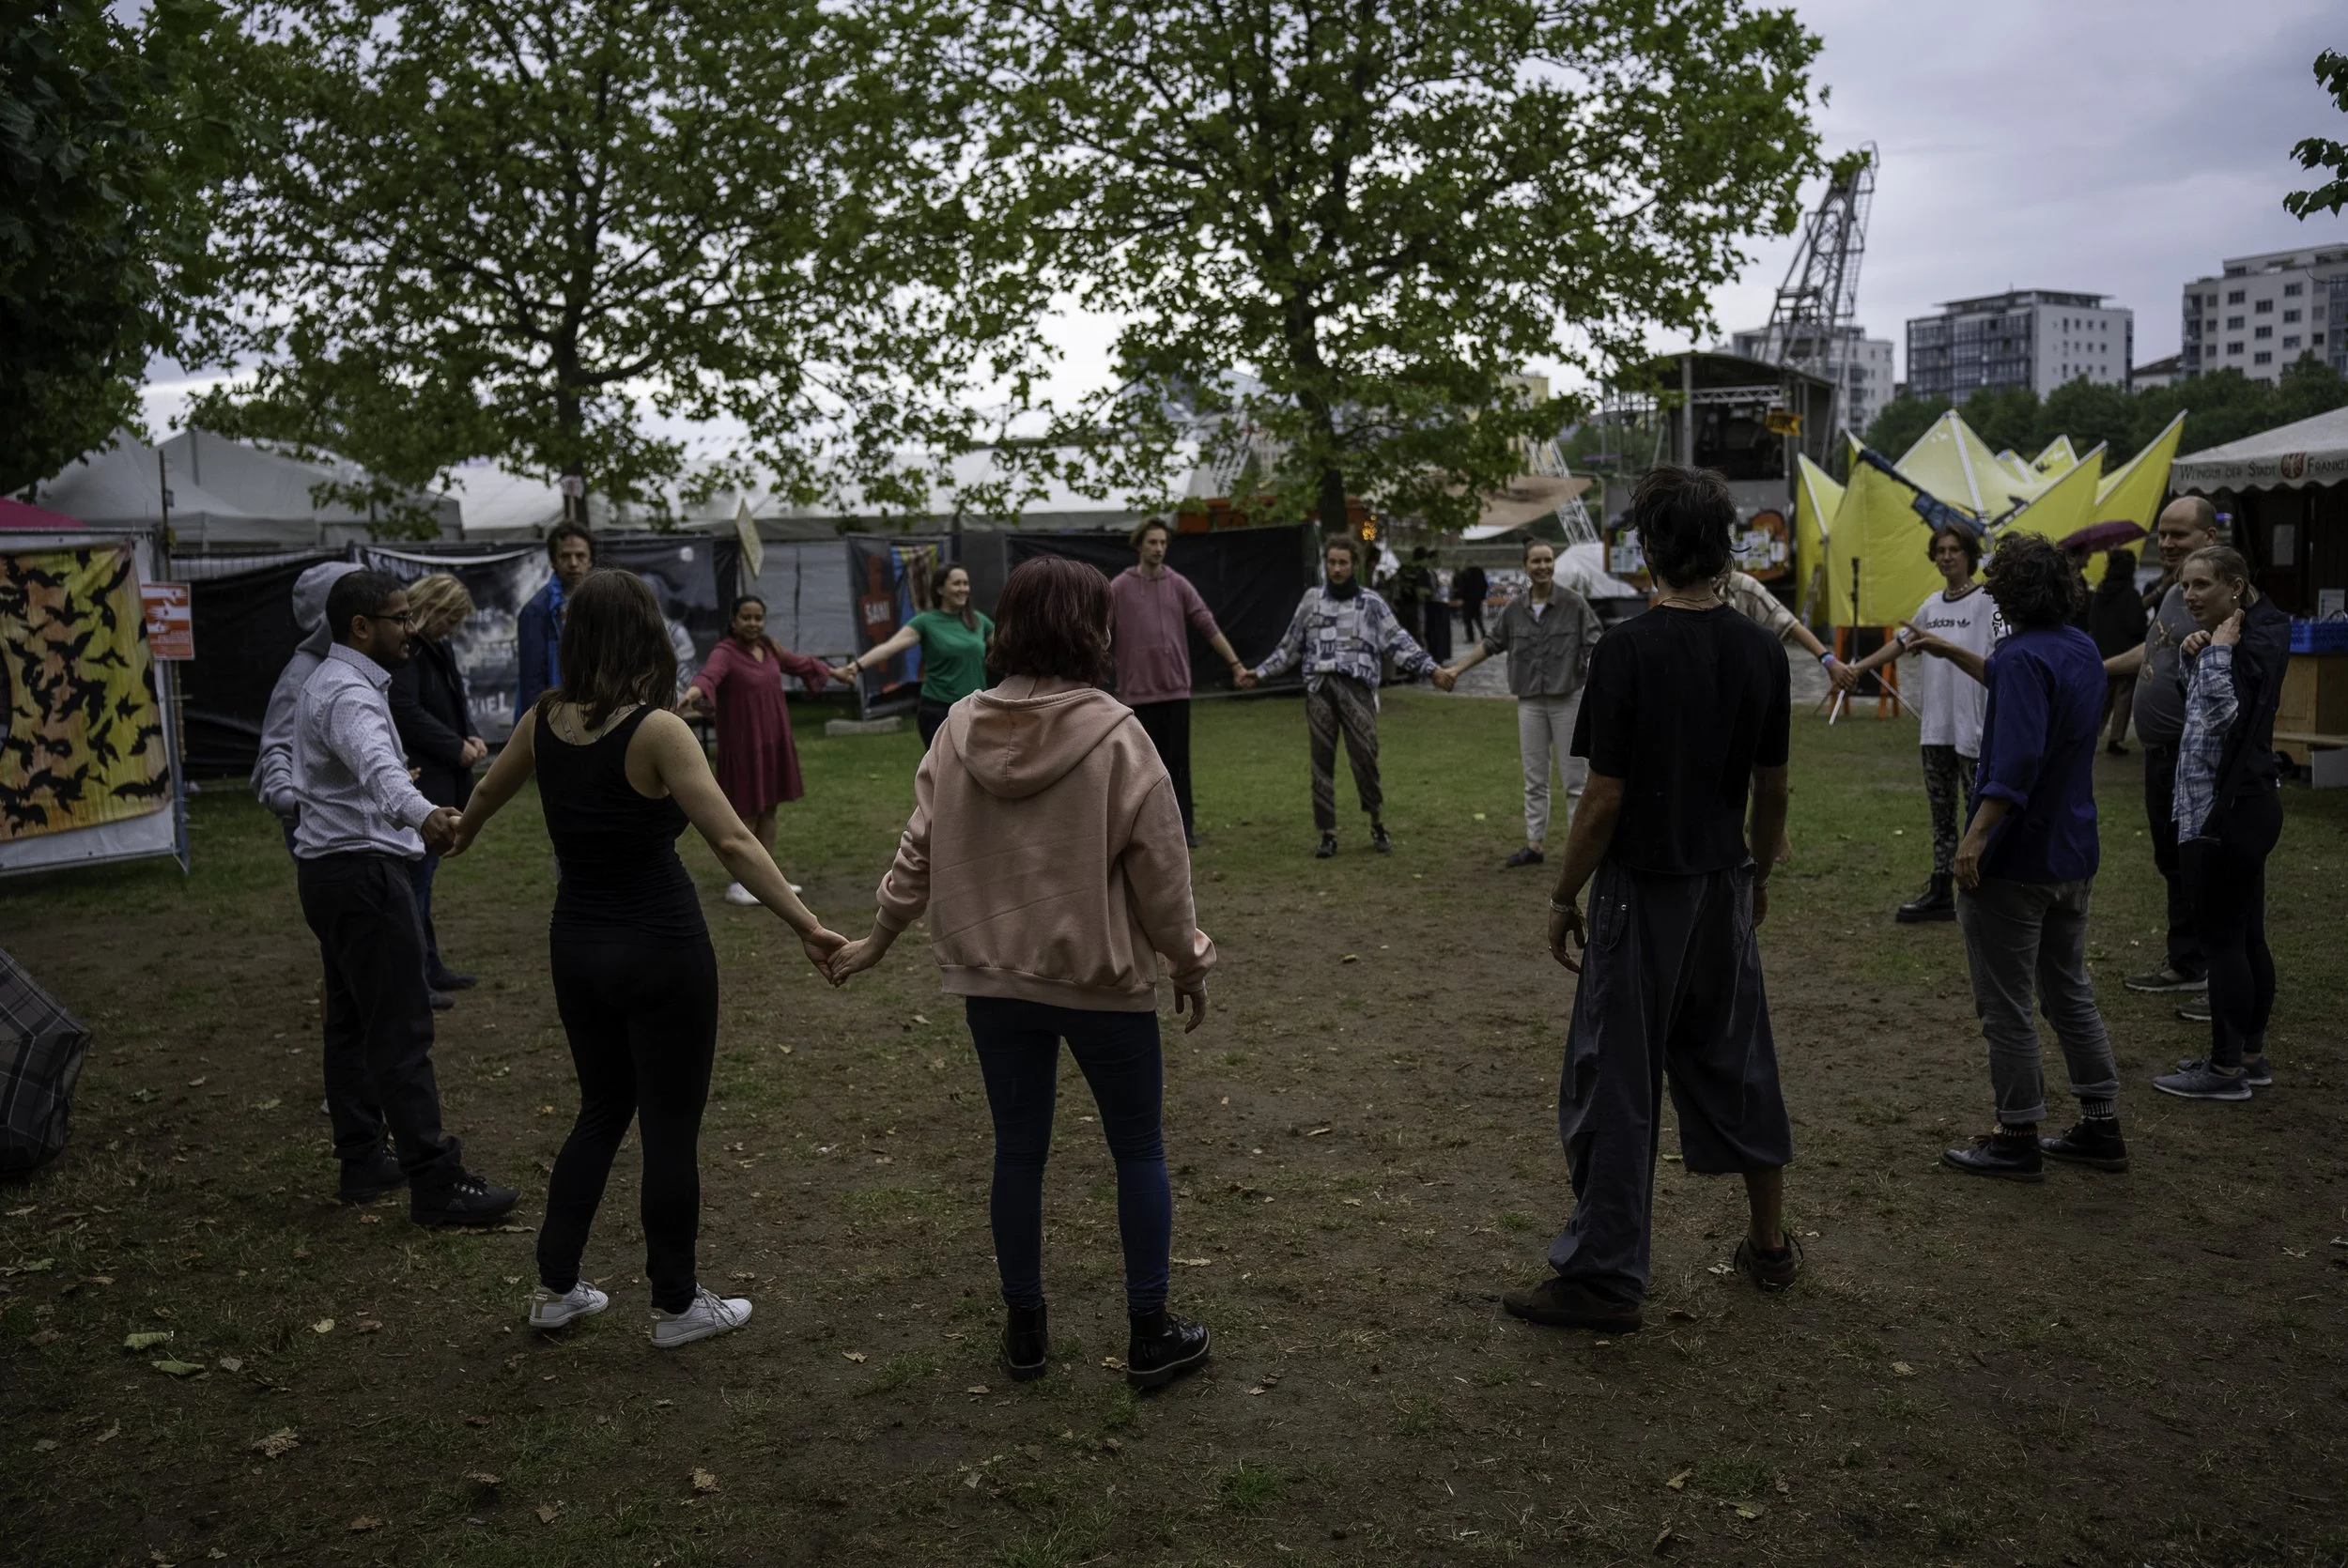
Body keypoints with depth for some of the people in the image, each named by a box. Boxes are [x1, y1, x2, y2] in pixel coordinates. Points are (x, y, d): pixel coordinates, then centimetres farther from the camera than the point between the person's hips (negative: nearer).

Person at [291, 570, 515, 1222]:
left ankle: (363, 1160, 23)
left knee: (351, 1021, 14)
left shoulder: (331, 680, 15)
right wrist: (421, 813, -60)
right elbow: (375, 764, -41)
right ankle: (436, 1183, -8)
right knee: (401, 1029, -10)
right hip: (363, 871, -11)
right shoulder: (349, 692, -19)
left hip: (329, 869, 11)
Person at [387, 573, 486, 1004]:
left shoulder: (436, 648, 15)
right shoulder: (402, 650, -14)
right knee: (414, 876, -7)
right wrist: (457, 747, -14)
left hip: (439, 782, 10)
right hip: (416, 781, -10)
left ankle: (428, 967, 24)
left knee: (422, 875, 16)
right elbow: (406, 713, -21)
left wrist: (469, 737, 3)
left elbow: (453, 704, 23)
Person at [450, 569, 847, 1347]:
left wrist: (462, 834, 42)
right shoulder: (656, 731, -19)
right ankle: (676, 1304, 21)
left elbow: (487, 792, 20)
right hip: (661, 951, -6)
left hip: (578, 946, 6)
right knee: (670, 1127, 8)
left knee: (602, 1110, 23)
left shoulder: (545, 720, -1)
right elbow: (732, 843, -27)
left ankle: (556, 1287, 30)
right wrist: (808, 926, -26)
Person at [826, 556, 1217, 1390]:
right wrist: (1188, 961, 4)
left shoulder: (961, 728, -4)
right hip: (1102, 979, -4)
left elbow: (919, 849, 2)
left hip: (993, 978, 4)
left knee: (1018, 1150, 16)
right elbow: (1159, 867, -11)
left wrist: (878, 936, 17)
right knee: (1139, 1151, 13)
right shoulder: (1115, 735, -16)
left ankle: (1024, 1328, 29)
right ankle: (1150, 1335, 21)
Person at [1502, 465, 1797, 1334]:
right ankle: (1769, 1242, 32)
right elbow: (1771, 788, 7)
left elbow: (1604, 798, -17)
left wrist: (1563, 897, -6)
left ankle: (1604, 1277, 10)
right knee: (1737, 1061, 20)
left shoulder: (1628, 650, -17)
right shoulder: (1761, 651, 0)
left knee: (1616, 1083, 3)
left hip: (1641, 893, -6)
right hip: (1724, 887, 6)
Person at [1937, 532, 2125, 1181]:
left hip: (2015, 859, -9)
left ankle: (2017, 1139, 10)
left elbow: (2018, 758, -31)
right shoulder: (2082, 649, 9)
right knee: (2070, 992, 20)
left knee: (2006, 1006, 2)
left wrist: (1978, 835, -32)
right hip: (2074, 853, 9)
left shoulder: (2023, 657, -19)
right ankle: (2101, 1127, 26)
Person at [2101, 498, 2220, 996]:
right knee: (2172, 857, 17)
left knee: (2184, 861, -3)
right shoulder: (2174, 592, 14)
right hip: (2163, 750, 10)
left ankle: (2189, 965, 6)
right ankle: (2188, 957, 28)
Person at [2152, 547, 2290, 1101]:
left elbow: (2223, 714, -31)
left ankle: (2227, 1067, 3)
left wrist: (2218, 651, -24)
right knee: (2247, 937, 15)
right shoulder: (2233, 639, 13)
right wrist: (2195, 657, 9)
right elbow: (2204, 710, 27)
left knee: (2221, 937, -4)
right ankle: (2251, 1055, 23)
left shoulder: (2250, 646, -16)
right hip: (2244, 806, 10)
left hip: (2224, 814, -10)